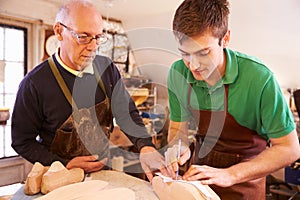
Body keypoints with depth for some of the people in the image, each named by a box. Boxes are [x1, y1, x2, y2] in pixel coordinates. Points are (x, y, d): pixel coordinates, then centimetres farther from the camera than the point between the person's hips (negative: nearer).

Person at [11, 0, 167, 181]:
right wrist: (66, 166, -17)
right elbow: (22, 141, -8)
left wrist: (145, 147, -21)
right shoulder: (35, 83, -17)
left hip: (102, 167, 2)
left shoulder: (107, 68, -6)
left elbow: (126, 112, -5)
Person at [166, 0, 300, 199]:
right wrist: (179, 148, -24)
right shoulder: (178, 72, -16)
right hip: (200, 166, 4)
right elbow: (178, 126, -3)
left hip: (244, 180, -3)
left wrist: (230, 175, -29)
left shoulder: (258, 77, -28)